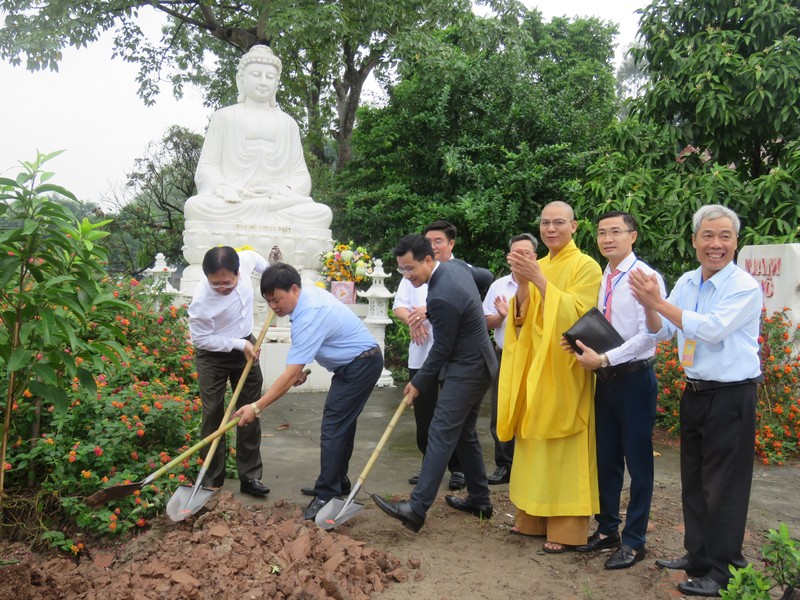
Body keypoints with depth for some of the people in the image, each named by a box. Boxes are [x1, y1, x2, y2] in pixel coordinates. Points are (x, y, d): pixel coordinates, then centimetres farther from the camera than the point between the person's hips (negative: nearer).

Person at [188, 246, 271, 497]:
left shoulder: (245, 259, -21)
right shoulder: (202, 301, -33)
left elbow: (258, 260, 5)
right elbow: (200, 338, -21)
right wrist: (239, 344, -22)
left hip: (245, 348, 5)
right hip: (213, 356, -4)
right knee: (213, 417, -1)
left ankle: (249, 476, 13)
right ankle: (214, 480, 11)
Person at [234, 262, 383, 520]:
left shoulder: (309, 316, -31)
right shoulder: (309, 292, -1)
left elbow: (290, 375, -32)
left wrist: (256, 407, -31)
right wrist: (300, 367, 9)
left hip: (362, 364, -11)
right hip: (354, 361, 11)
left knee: (333, 429, -12)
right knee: (343, 423, 17)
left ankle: (326, 496, -7)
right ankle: (338, 481, 28)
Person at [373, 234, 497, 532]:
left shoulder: (442, 297, -27)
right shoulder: (456, 266, 2)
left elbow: (442, 349, -19)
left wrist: (419, 383, -5)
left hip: (464, 371, -11)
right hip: (477, 365, 11)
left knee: (441, 434, -13)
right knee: (465, 433, 17)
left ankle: (417, 508, -14)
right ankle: (479, 499, 26)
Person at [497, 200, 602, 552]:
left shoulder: (585, 266, -5)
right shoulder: (537, 266, 13)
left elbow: (574, 314, -16)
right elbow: (521, 319, 7)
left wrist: (539, 280, -22)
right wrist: (522, 284, -11)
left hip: (564, 369, -6)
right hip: (533, 366, 6)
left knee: (563, 447, -3)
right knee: (534, 443, 9)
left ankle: (566, 529, 6)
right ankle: (534, 518, 21)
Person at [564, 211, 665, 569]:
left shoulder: (646, 277, -12)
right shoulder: (600, 279, 9)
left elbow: (647, 335, -19)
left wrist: (604, 358, -22)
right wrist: (582, 344, -6)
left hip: (635, 378, -7)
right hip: (605, 378, 7)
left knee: (637, 461, 4)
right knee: (606, 458, 15)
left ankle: (634, 542, 17)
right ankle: (607, 529, 30)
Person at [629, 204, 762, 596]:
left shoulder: (745, 287, -14)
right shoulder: (686, 283, 6)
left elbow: (712, 328, -26)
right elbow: (663, 332, 4)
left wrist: (660, 302, -25)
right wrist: (649, 306, -16)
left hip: (731, 397, -7)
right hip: (694, 393, 7)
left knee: (723, 488, 2)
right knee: (693, 481, 17)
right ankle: (697, 556, 33)